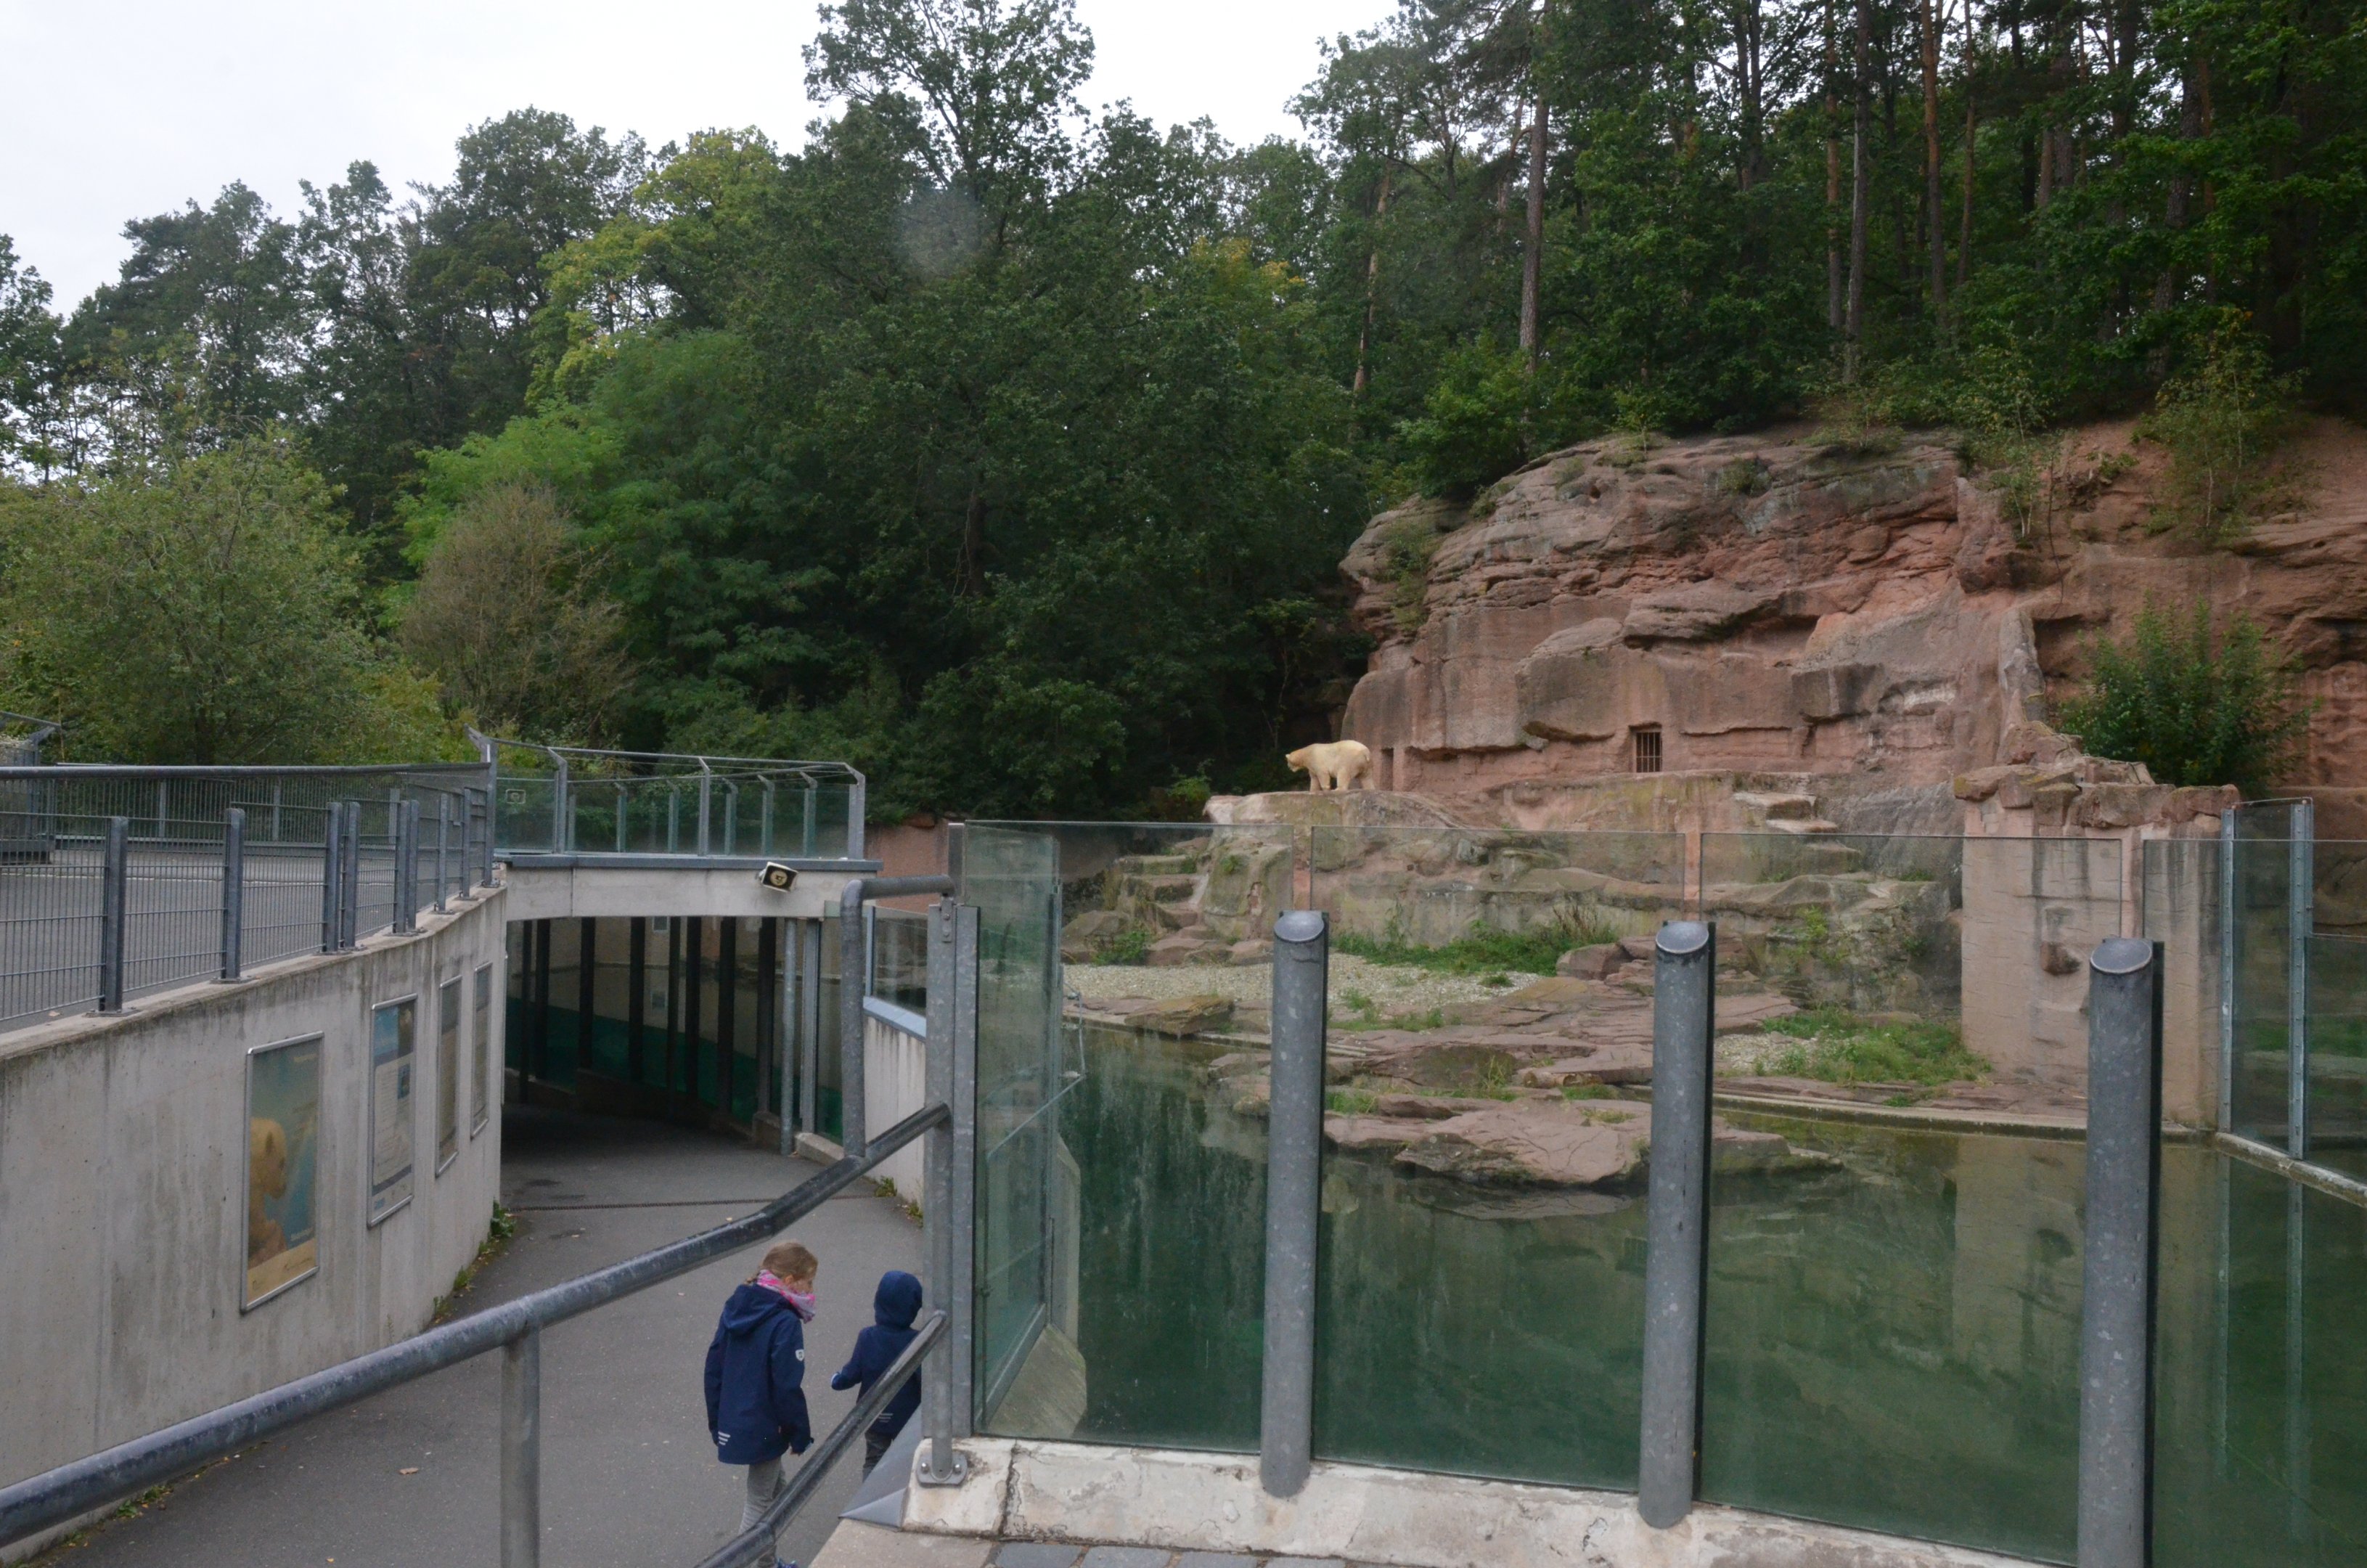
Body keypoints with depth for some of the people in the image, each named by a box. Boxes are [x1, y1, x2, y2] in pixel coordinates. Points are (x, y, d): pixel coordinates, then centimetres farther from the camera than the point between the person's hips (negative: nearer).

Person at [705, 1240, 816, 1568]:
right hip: (764, 1428, -8)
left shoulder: (735, 1307, 3)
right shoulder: (785, 1323, -22)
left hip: (732, 1425, 8)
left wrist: (716, 1419, 17)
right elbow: (788, 1388, -21)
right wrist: (801, 1435, -8)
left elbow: (713, 1368, 9)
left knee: (774, 1491, 23)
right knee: (760, 1501, 7)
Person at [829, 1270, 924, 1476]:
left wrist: (837, 1380, 11)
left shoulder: (867, 1337, -16)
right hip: (908, 1418, -1)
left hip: (874, 1416, 1)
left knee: (874, 1461, 19)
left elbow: (853, 1373, -9)